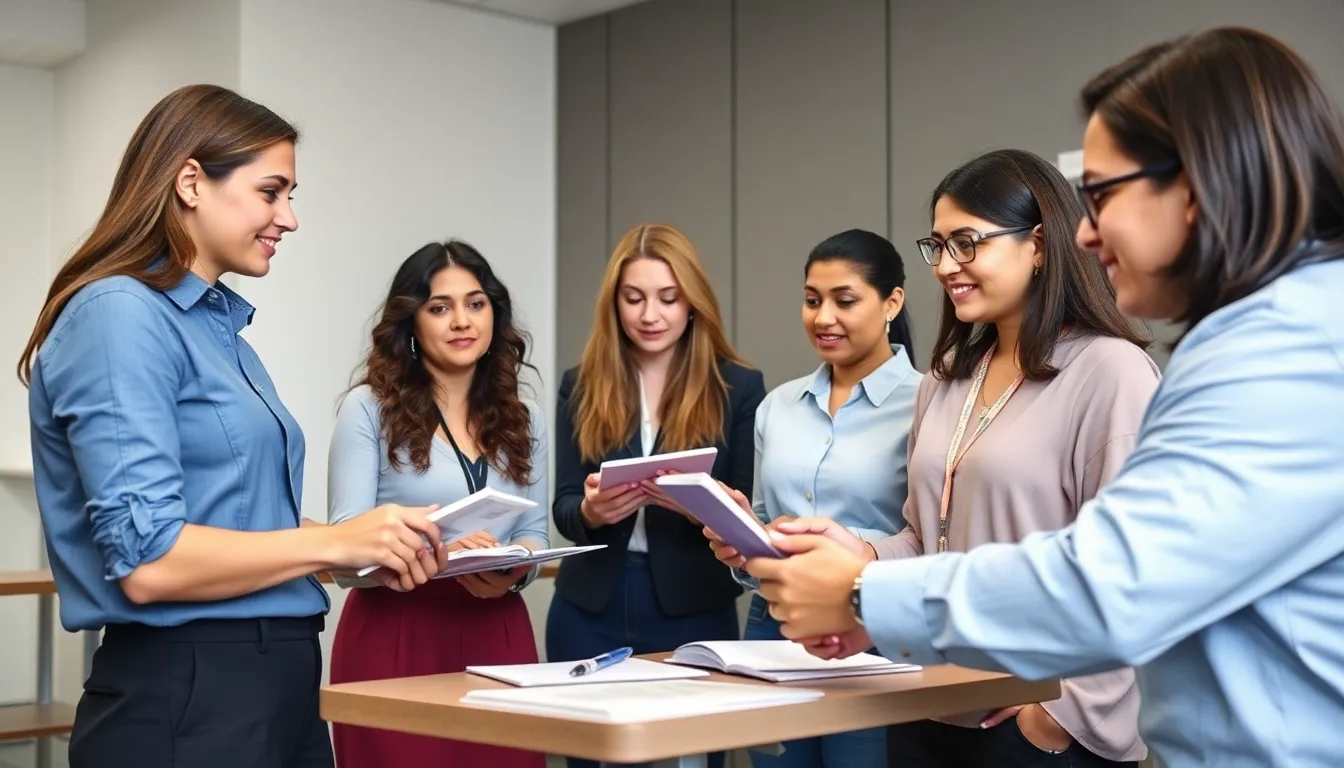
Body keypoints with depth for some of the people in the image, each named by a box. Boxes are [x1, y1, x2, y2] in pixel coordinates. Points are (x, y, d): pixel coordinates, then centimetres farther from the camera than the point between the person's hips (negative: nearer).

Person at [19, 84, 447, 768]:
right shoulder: (120, 314, -14)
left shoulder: (221, 327, 14)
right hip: (185, 698, -9)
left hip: (278, 683, 9)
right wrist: (335, 541, -14)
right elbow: (149, 562, -21)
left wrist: (374, 545, 3)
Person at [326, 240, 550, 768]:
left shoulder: (523, 419, 12)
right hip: (395, 636, -3)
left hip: (498, 636, 4)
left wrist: (515, 570, -12)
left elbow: (534, 531, 12)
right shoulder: (370, 408, -2)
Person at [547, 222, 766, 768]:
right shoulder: (582, 386, 6)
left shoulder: (738, 387, 0)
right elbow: (562, 509, 3)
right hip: (591, 611, 2)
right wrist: (590, 509, -19)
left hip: (694, 612, -1)